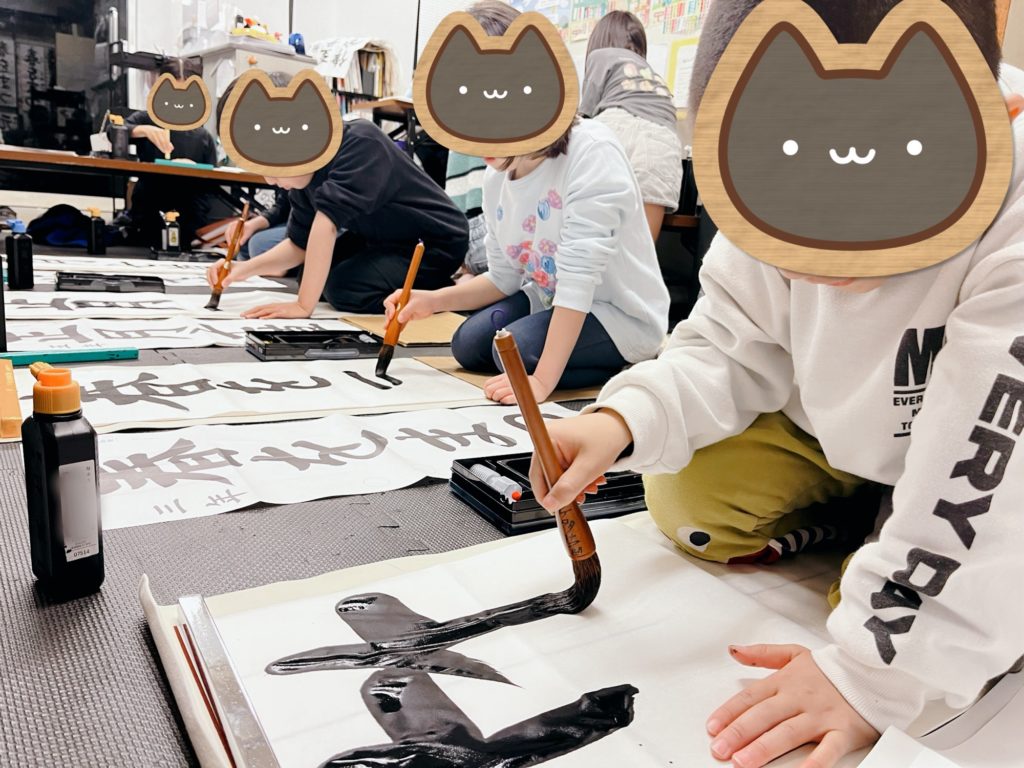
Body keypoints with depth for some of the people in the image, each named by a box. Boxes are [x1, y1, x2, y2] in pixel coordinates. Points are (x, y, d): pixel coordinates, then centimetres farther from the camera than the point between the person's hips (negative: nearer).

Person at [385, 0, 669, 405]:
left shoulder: (590, 151, -26)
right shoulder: (497, 177, -3)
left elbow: (578, 274, -32)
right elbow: (504, 277, 7)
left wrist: (542, 380, -34)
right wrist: (433, 300, -7)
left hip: (621, 314, -7)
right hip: (552, 301, 8)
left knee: (516, 347, -25)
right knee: (468, 345, -1)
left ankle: (623, 372, -4)